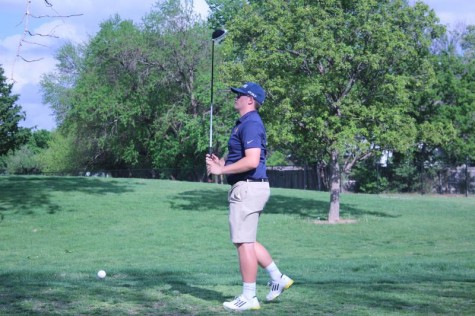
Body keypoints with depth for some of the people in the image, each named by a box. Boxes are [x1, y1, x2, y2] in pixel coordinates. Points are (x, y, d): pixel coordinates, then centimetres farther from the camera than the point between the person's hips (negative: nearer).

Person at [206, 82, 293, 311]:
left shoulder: (251, 124, -16)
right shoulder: (244, 123, 17)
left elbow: (252, 161, -26)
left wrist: (222, 170, -19)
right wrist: (221, 162, 10)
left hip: (248, 188, -11)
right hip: (247, 188, 11)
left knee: (244, 242, -5)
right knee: (246, 241, 18)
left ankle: (249, 297, 2)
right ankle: (278, 278, 24)